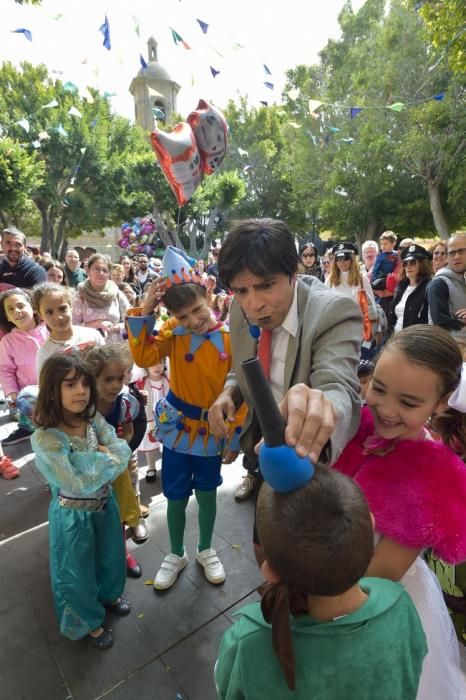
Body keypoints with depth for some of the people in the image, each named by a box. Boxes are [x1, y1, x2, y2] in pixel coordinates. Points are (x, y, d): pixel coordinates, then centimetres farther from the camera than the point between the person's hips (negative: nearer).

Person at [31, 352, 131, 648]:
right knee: (77, 571, 19)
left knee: (110, 555, 28)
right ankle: (89, 621, 47)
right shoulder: (45, 439, -29)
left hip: (105, 502, 6)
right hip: (73, 515, -5)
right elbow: (78, 483, -32)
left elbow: (122, 449, -15)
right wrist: (108, 457, -21)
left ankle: (109, 595, 59)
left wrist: (101, 454, -30)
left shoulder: (93, 418, -11)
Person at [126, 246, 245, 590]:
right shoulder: (174, 331, -10)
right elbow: (144, 357, -18)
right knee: (176, 497, 14)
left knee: (207, 493, 19)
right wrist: (145, 312, -25)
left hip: (211, 429, -1)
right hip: (177, 426, 1)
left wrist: (234, 436, -7)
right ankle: (176, 554, 40)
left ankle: (206, 550, 45)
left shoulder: (230, 339, -17)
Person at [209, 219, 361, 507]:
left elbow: (339, 388, -45)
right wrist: (229, 391, -18)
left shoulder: (335, 313, -31)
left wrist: (323, 406, -69)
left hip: (306, 454, -4)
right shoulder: (242, 309, -12)